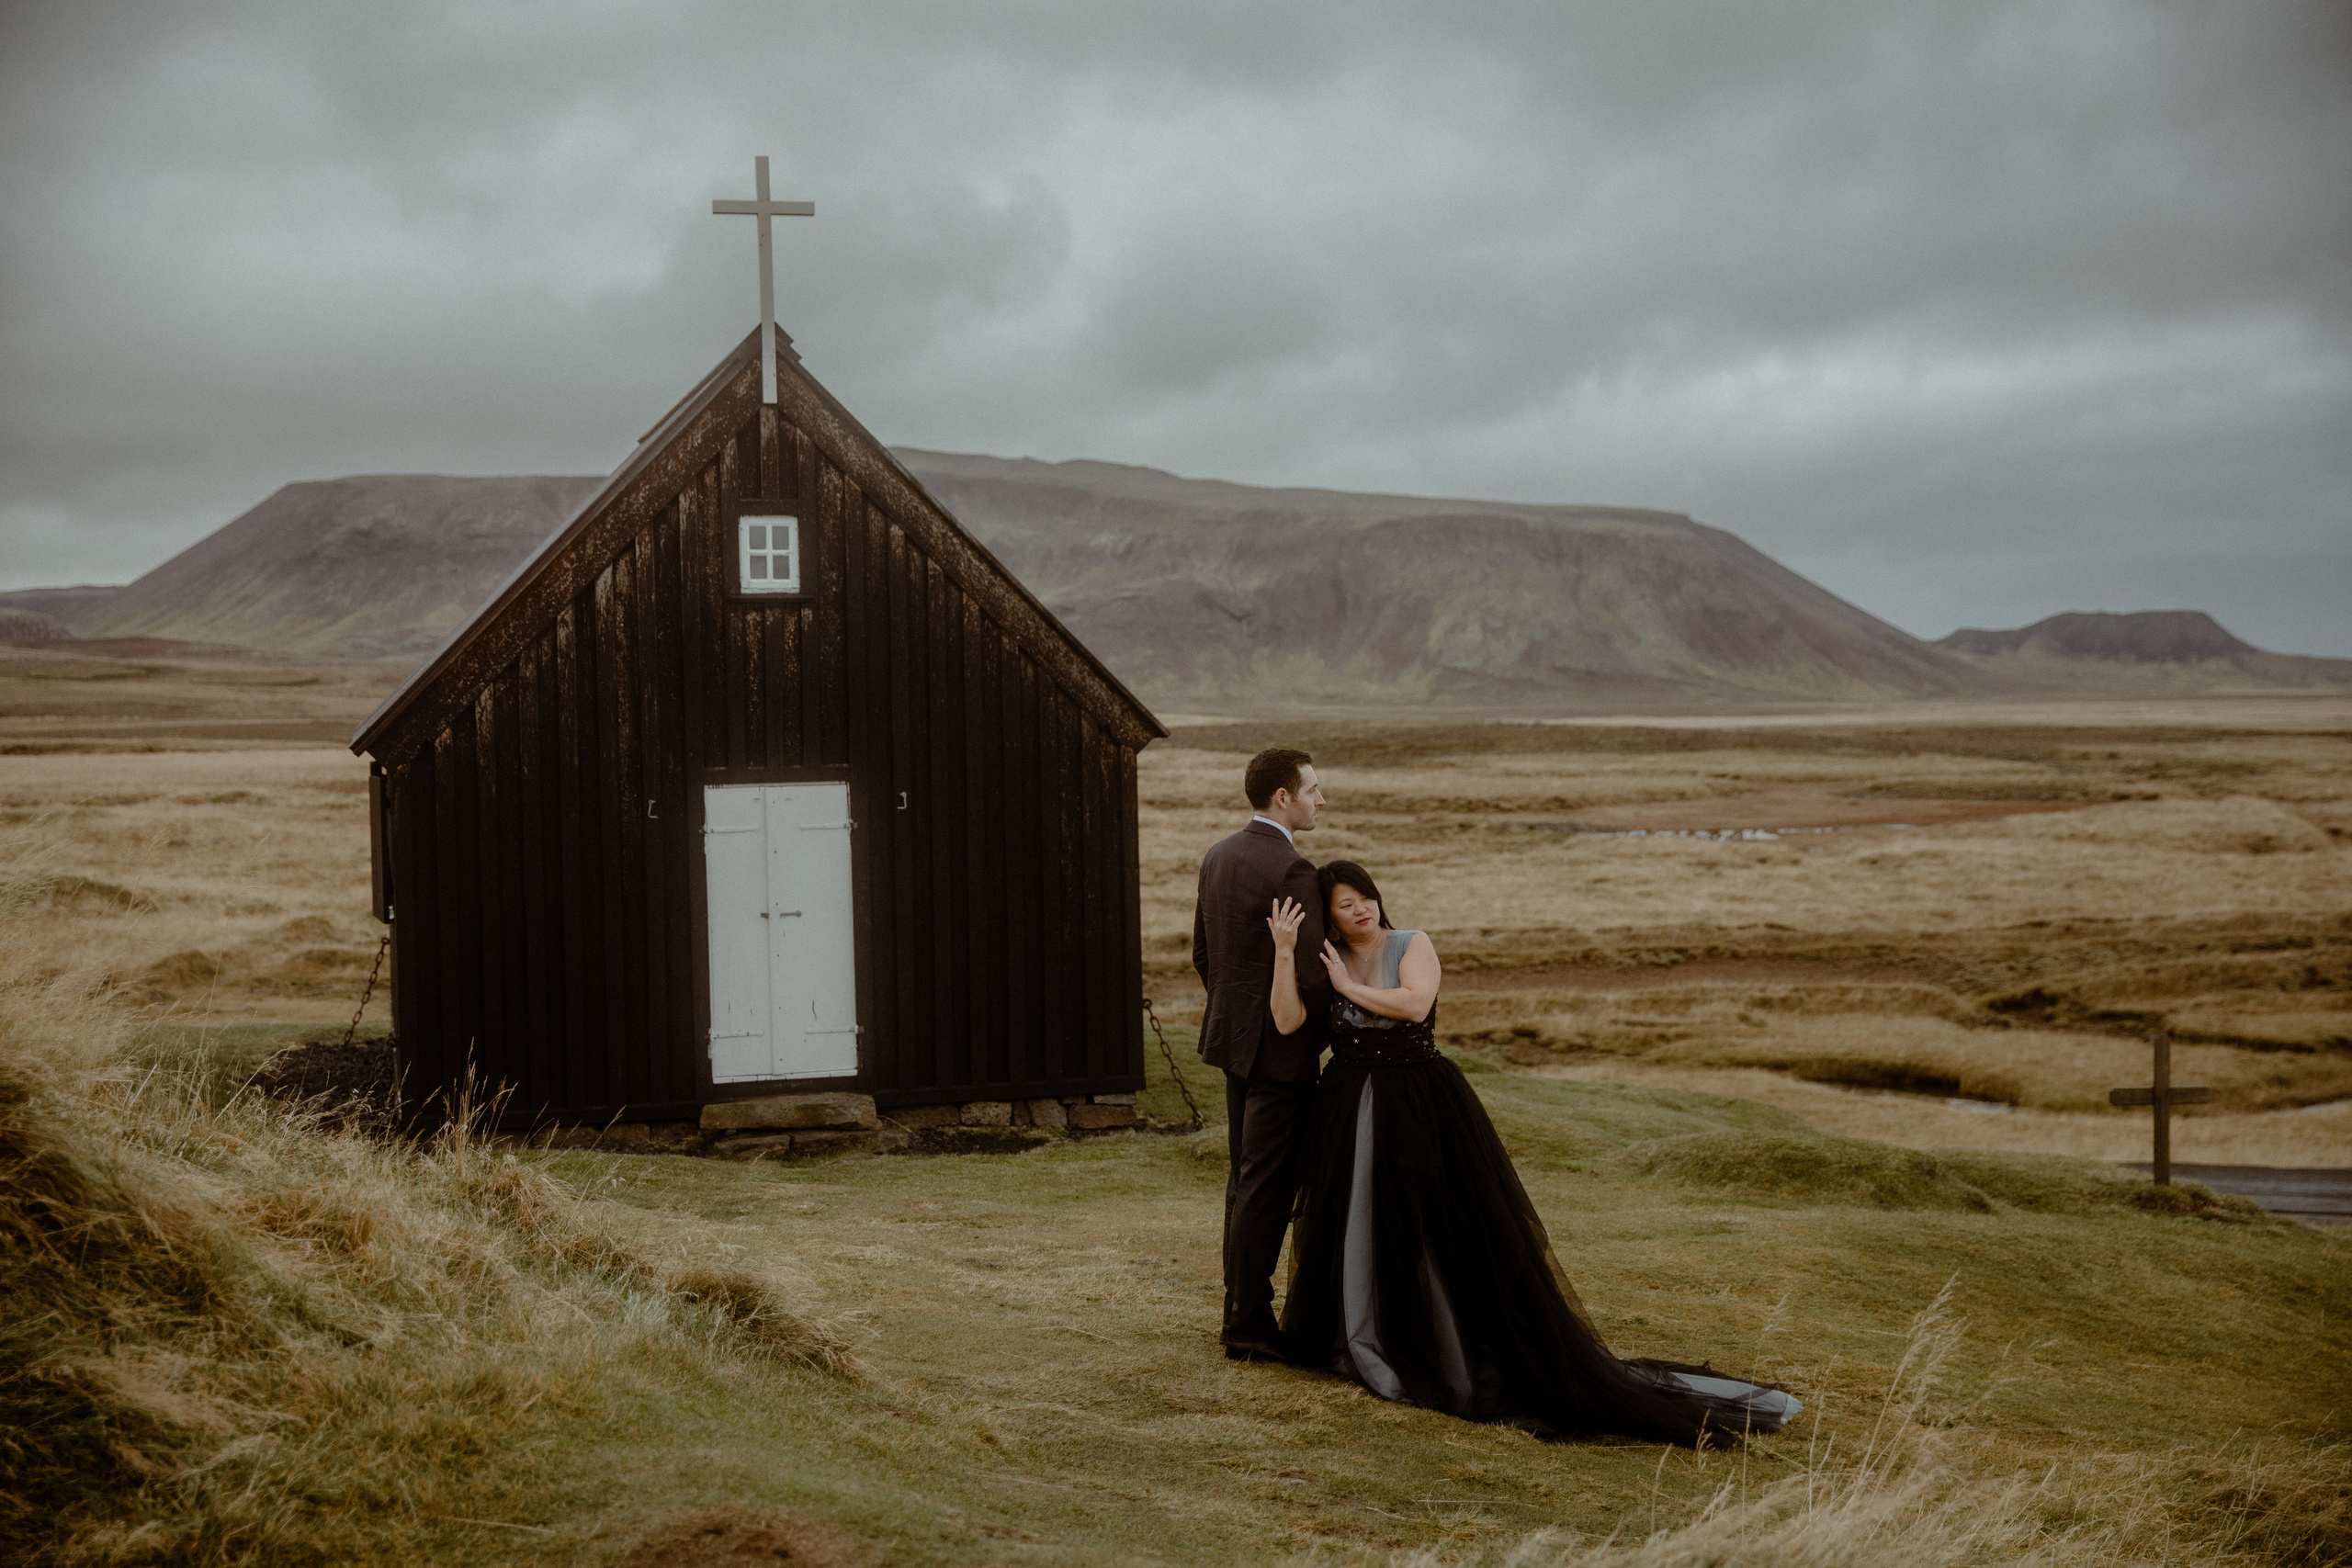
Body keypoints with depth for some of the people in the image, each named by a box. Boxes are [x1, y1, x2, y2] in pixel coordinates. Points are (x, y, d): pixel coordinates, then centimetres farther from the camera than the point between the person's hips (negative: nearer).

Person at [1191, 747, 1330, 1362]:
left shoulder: (1218, 856, 7)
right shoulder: (1292, 870, -20)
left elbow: (1202, 954, 15)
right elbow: (1312, 977, -23)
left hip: (1234, 1037, 9)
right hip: (1281, 1048, -9)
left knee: (1244, 1183, 17)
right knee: (1265, 1189, -1)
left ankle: (1242, 1310, 26)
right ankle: (1248, 1327, 5)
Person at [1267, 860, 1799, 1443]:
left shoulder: (1411, 946, -4)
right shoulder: (1321, 965, 5)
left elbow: (1415, 1004, -22)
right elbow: (1287, 1021, -10)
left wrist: (1350, 987, -14)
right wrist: (1284, 951, -18)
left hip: (1424, 1110, -3)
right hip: (1350, 1118, 3)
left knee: (1454, 1230, -4)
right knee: (1356, 1232, 8)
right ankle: (1366, 1345, 29)